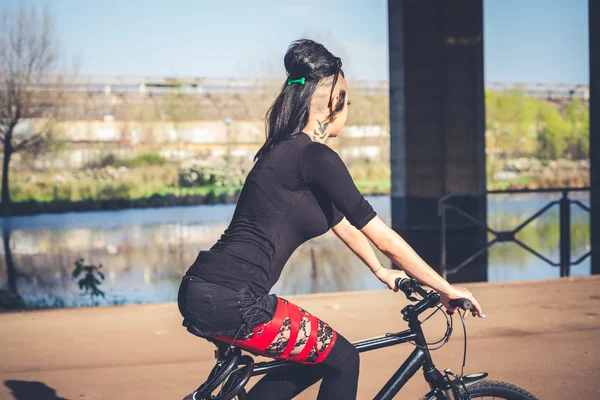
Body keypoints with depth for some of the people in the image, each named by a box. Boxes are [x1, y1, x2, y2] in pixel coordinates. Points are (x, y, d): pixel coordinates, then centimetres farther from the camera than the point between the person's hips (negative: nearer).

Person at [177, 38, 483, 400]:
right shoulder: (316, 156, -12)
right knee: (342, 360, 5)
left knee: (317, 358, 22)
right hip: (229, 300, -10)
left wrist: (381, 271, 39)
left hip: (202, 293, 10)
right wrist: (446, 288, 0)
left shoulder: (287, 151, 17)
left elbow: (341, 222, 30)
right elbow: (383, 237, -10)